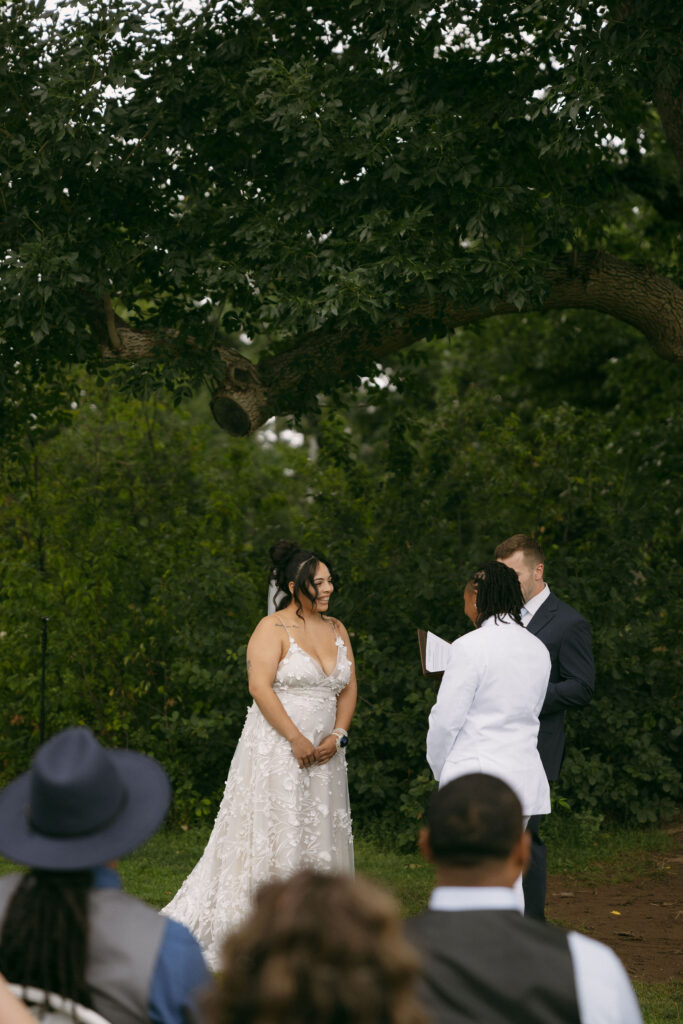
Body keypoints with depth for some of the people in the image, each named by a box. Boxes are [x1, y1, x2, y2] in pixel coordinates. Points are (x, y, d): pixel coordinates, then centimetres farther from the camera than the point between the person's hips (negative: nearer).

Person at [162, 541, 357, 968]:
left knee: (320, 837, 6)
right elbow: (260, 686, -16)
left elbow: (348, 688, 13)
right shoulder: (273, 629, -7)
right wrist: (296, 740, -19)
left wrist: (337, 736, -3)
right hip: (276, 750, -7)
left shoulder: (337, 630, 13)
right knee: (272, 834, -6)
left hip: (324, 754, 7)